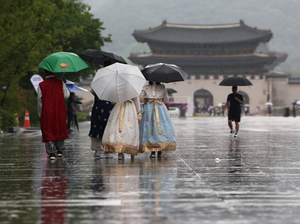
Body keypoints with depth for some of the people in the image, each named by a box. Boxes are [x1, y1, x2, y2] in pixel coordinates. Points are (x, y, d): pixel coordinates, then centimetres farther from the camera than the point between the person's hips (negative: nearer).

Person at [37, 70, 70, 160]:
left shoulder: (41, 85, -4)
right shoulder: (60, 83, -3)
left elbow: (39, 101, -2)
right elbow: (66, 95, 1)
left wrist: (40, 113, 8)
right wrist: (64, 85, 15)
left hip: (47, 113, -1)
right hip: (60, 112, 1)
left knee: (48, 132, 3)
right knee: (60, 130, 16)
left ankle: (51, 153, -2)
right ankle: (60, 150, 18)